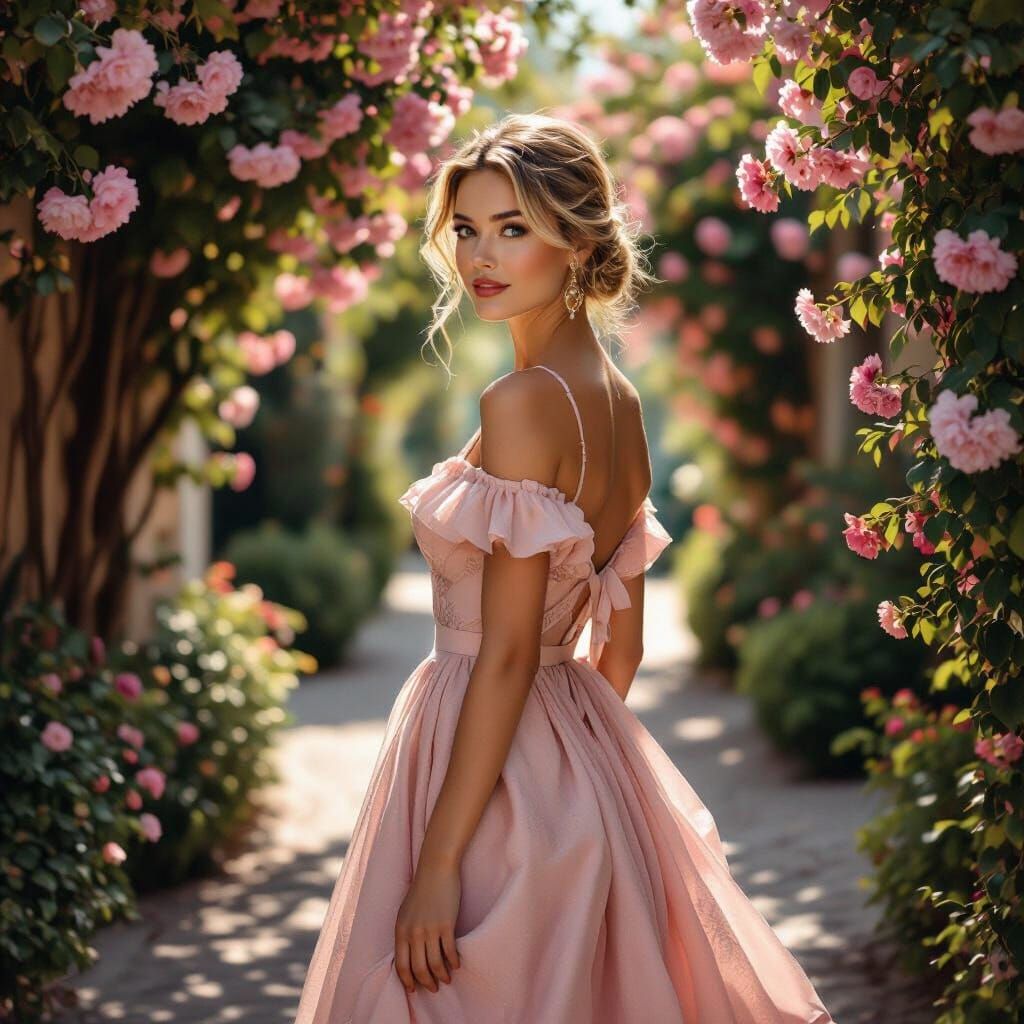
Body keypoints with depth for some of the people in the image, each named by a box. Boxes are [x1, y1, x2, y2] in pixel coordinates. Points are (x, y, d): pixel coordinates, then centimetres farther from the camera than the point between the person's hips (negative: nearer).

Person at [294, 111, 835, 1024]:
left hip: (492, 759, -9)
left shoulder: (523, 403, -18)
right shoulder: (620, 402, 8)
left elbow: (507, 654, -20)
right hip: (584, 750, 9)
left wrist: (439, 862, -19)